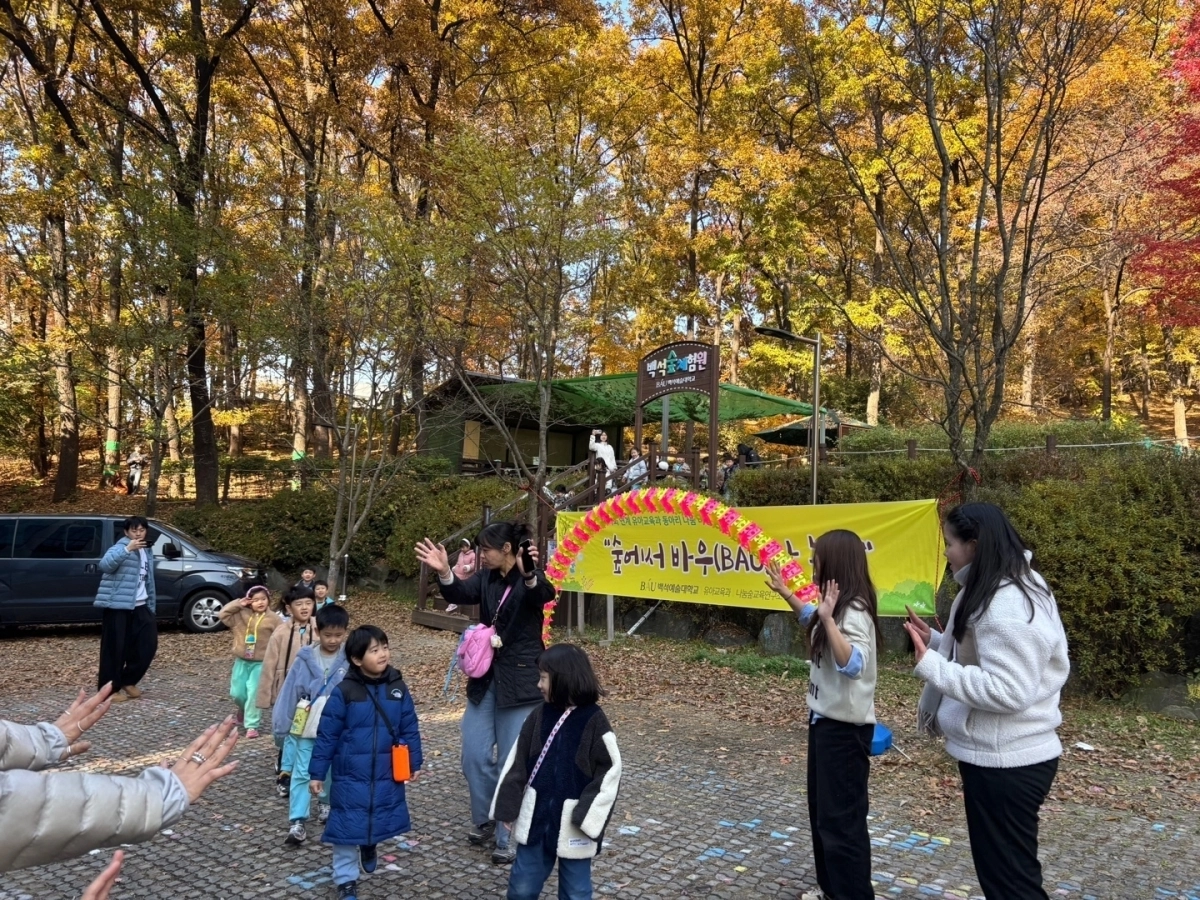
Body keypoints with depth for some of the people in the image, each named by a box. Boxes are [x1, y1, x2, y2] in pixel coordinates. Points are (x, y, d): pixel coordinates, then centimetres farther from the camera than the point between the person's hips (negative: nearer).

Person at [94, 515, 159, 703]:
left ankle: (127, 681, 21)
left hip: (139, 606, 7)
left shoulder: (147, 552, 15)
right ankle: (109, 689, 8)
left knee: (147, 645, 4)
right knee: (116, 648, -3)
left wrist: (151, 606, 19)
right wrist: (127, 549, -36)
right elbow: (105, 564, -30)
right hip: (117, 606, -7)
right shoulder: (120, 547, -9)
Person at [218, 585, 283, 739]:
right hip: (241, 661, 4)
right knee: (236, 693, 9)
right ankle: (244, 710, 42)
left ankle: (252, 725, 2)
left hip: (261, 663, -3)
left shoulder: (273, 619, -8)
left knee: (253, 694, -8)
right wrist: (237, 604, -8)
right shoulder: (241, 614, 0)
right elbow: (222, 615, 0)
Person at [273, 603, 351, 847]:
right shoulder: (305, 659, -11)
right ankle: (297, 822, 6)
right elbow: (289, 693, -4)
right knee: (301, 773, 1)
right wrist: (281, 725, 0)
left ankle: (326, 803, 43)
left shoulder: (350, 660, -13)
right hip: (306, 728, 0)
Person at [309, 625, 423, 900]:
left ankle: (369, 846, 51)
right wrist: (317, 772, -6)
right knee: (347, 826, 4)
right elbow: (327, 734, -8)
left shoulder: (398, 688, -4)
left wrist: (414, 762, 8)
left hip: (387, 774, 3)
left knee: (383, 821, 18)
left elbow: (410, 728, 5)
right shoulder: (344, 692, -13)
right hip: (351, 775, -3)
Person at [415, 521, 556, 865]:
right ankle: (485, 819, 31)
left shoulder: (530, 579, -12)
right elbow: (461, 594, -15)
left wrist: (529, 575, -59)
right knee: (475, 754, 9)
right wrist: (444, 573, -36)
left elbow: (545, 594, -36)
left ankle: (511, 838, 14)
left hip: (521, 680, -6)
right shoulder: (485, 578, 4)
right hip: (485, 677, 6)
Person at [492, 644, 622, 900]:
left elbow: (610, 772, -13)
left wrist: (588, 817, -17)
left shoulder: (594, 721, -13)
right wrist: (507, 807, 0)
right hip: (535, 818, 4)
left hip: (573, 824, -4)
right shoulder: (540, 716, 0)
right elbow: (517, 762, 5)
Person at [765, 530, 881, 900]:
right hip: (825, 719, 11)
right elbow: (812, 618, 31)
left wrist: (829, 619, -40)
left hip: (845, 727, -11)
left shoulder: (854, 612, -23)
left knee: (842, 817, -2)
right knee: (822, 809, 20)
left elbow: (852, 666, -37)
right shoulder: (838, 608, 7)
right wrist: (784, 592, 26)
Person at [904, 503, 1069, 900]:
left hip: (1005, 763, -11)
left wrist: (930, 665, -26)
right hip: (1001, 755, 11)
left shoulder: (1006, 607, -25)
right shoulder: (1003, 592, 10)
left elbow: (1007, 691, -30)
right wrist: (935, 640, 6)